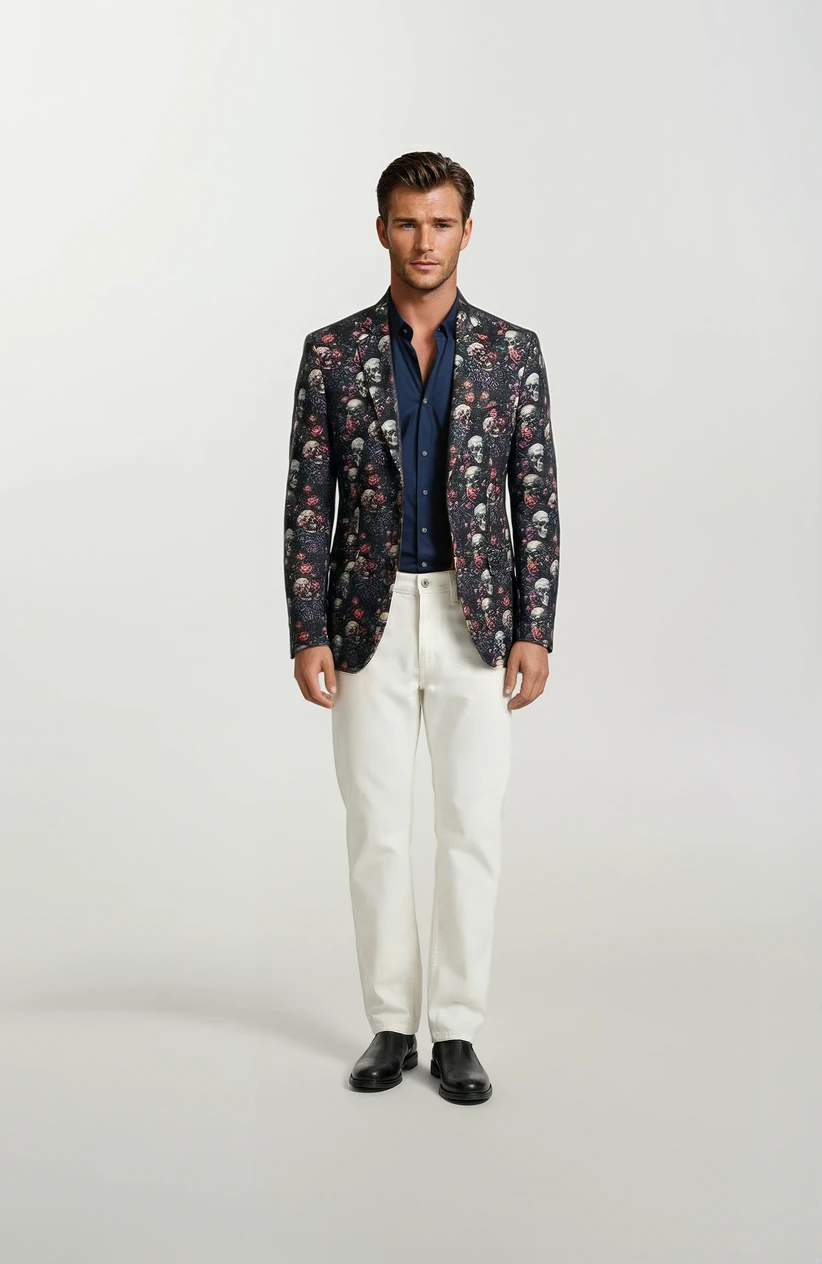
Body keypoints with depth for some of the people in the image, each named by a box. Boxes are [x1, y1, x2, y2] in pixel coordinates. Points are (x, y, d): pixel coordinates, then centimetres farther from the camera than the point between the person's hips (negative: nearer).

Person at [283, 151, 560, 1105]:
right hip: (370, 618, 0)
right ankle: (391, 1026, 18)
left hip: (475, 616, 0)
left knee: (472, 826, 1)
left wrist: (535, 631, -6)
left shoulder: (511, 350, 2)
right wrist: (307, 634, -7)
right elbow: (307, 502, 0)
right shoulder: (332, 352, 1)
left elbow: (536, 497, 1)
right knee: (376, 829, 5)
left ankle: (457, 1032, 13)